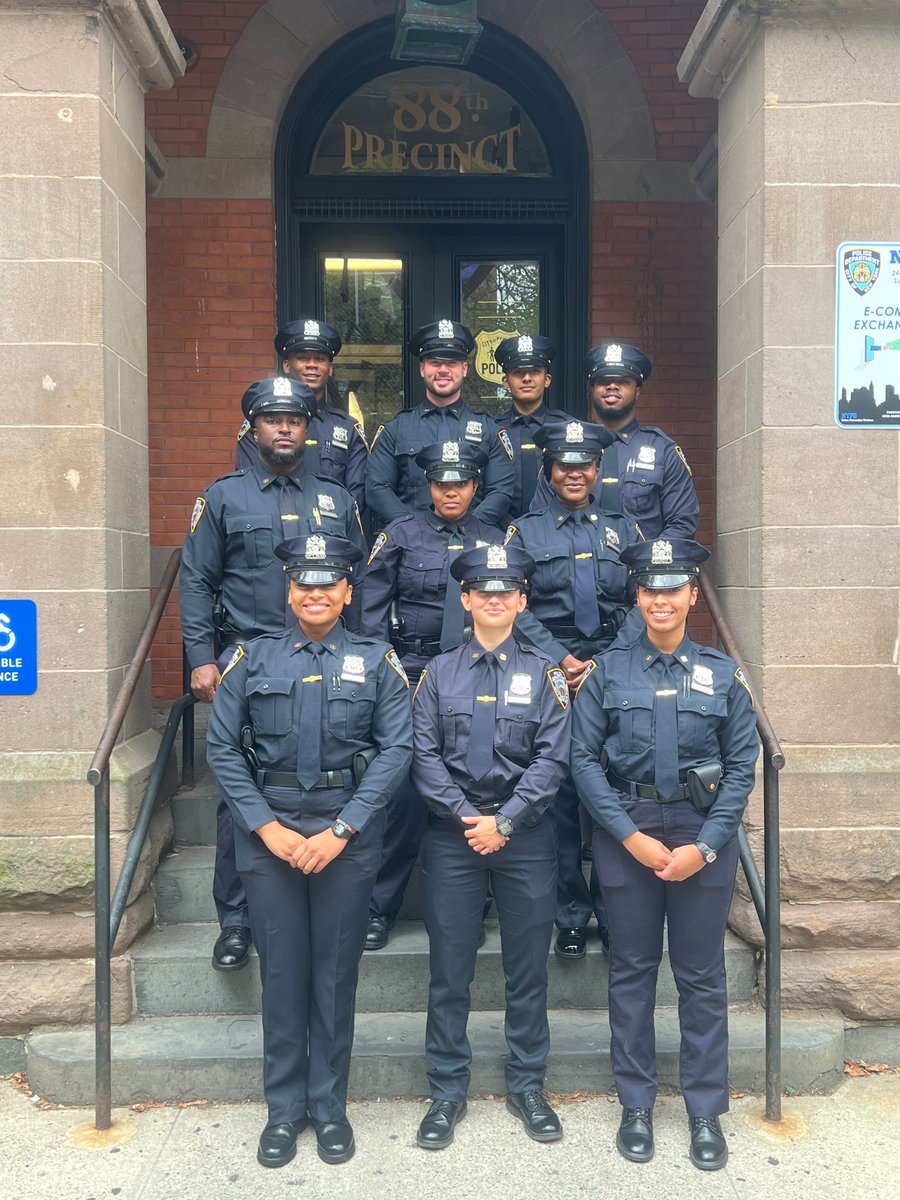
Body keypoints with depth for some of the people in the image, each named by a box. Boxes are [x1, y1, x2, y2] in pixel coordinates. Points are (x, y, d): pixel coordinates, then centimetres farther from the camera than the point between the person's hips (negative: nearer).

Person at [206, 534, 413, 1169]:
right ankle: (284, 1109, 24)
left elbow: (397, 748, -5)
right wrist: (267, 826, -8)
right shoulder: (253, 658, 4)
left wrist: (341, 830, -11)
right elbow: (222, 748, 1)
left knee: (336, 972, 8)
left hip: (348, 833, 0)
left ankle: (330, 1106, 25)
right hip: (269, 829, 1)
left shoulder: (377, 660, 2)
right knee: (281, 970, 7)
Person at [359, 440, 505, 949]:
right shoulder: (401, 534, 4)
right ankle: (380, 908, 8)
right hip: (411, 676, -2)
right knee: (405, 792, -7)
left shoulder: (495, 540, 10)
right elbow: (372, 611, 1)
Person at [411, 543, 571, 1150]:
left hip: (525, 834, 0)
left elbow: (553, 757, -5)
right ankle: (448, 1092, 21)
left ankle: (527, 1086, 26)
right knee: (450, 969, 6)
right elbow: (424, 755, -1)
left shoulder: (544, 672, 3)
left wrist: (503, 821, -12)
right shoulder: (440, 672, 5)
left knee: (528, 967, 9)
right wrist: (467, 817, -11)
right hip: (453, 836, 0)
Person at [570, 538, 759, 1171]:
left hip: (705, 837, 0)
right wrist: (631, 837, -11)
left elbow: (742, 767, -1)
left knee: (702, 975, 8)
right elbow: (585, 759, -4)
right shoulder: (608, 671, 0)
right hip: (626, 834, 0)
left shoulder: (725, 674, 2)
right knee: (632, 971, 9)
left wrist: (704, 847, -9)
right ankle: (636, 1104, 25)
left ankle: (706, 1111, 23)